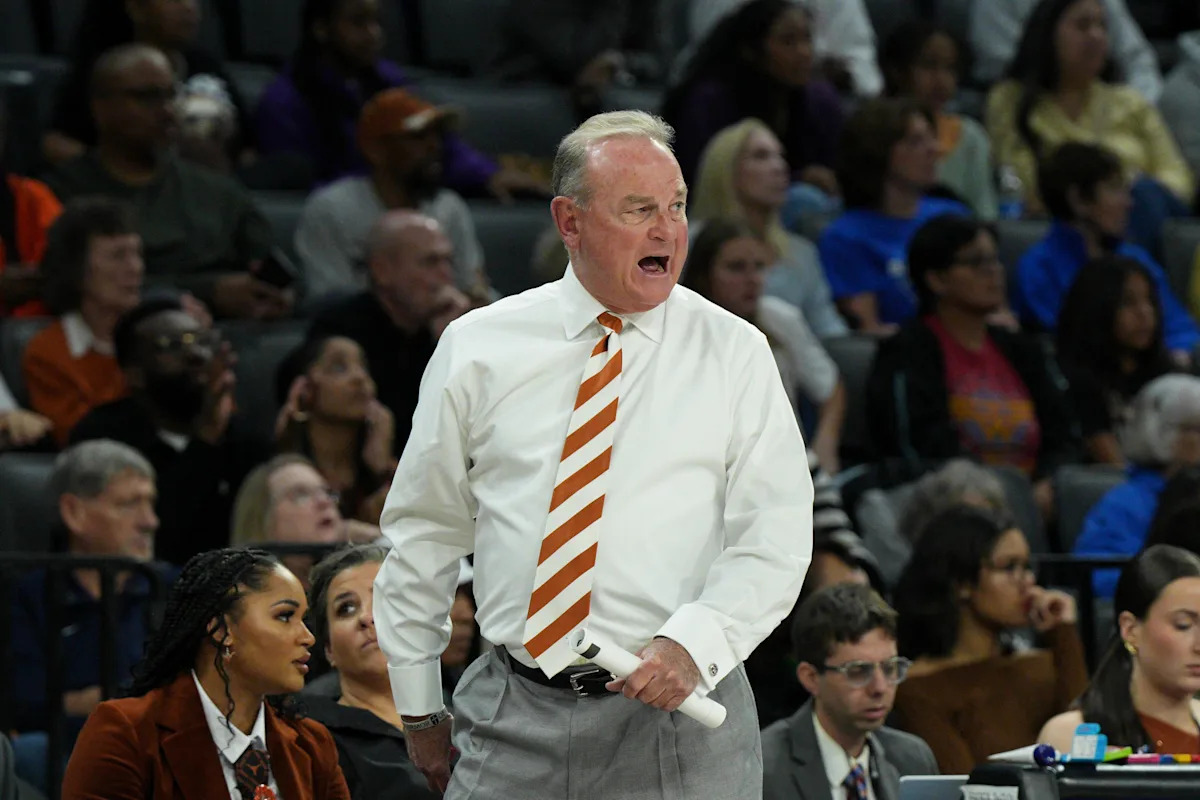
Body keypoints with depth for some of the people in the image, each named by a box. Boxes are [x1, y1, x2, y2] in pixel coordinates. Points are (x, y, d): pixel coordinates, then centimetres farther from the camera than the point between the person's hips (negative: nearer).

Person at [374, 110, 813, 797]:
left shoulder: (734, 354, 3)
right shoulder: (478, 348, 6)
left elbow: (775, 540, -4)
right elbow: (423, 535, 11)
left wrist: (692, 645, -20)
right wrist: (419, 710, 10)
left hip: (677, 714, -1)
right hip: (513, 724, 1)